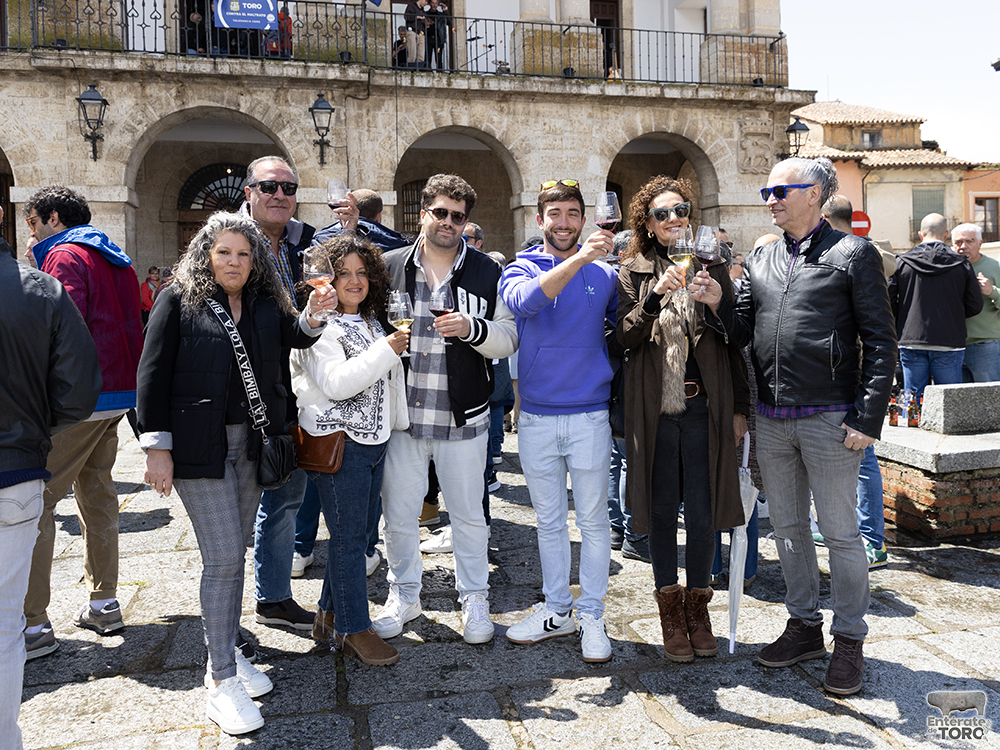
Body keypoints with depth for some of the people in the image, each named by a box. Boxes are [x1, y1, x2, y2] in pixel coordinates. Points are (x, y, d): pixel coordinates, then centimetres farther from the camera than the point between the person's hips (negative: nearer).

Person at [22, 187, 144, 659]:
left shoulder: (65, 255, -6)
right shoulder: (115, 259, 20)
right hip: (117, 394, 9)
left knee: (35, 500, -6)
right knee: (96, 494, 15)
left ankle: (33, 625, -5)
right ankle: (103, 604, 21)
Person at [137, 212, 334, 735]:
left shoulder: (267, 304, 11)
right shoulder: (179, 302, -2)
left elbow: (295, 337, -2)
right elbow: (153, 376, -4)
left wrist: (312, 316, -22)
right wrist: (157, 447, -9)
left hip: (252, 444, 5)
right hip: (199, 447, -4)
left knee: (233, 552, 13)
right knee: (223, 557, -6)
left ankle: (226, 652, 28)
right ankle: (222, 681, 4)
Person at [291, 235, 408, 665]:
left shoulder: (372, 323, 16)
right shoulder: (319, 326, -9)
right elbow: (336, 384, -22)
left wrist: (399, 424, 26)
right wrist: (386, 351, -20)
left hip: (373, 441, 8)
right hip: (337, 443, -8)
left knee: (354, 533, 14)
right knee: (348, 537, 0)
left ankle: (330, 614, 29)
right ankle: (354, 630, 12)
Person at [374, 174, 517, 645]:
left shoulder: (487, 274, 1)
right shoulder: (390, 267, 4)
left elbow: (509, 338, -1)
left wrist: (473, 328, -19)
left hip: (462, 416, -1)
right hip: (401, 413, 1)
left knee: (469, 514, 11)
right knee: (398, 513, 12)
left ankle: (474, 598, 31)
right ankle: (403, 595, 33)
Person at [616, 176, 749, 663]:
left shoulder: (712, 267, 8)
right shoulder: (634, 272, 6)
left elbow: (734, 342, 9)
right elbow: (626, 337, -5)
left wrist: (739, 407, 6)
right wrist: (656, 296, -21)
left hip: (704, 407, 1)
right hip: (654, 408, 0)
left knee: (701, 514, 3)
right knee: (662, 513, 7)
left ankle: (697, 606, 24)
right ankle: (670, 610, 23)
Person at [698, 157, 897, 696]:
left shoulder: (852, 254, -3)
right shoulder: (760, 261, 13)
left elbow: (880, 342, -6)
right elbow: (743, 332, 12)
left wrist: (868, 417, -12)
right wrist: (718, 304, -8)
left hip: (829, 418, -5)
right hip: (771, 418, 6)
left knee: (840, 531, 4)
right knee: (787, 527, 14)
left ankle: (850, 640, 20)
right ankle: (804, 626, 30)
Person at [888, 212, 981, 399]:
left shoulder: (901, 263, 0)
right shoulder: (962, 264, 2)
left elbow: (888, 302, -3)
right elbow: (975, 306, 4)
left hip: (911, 343, 0)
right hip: (948, 344, 0)